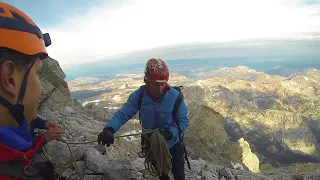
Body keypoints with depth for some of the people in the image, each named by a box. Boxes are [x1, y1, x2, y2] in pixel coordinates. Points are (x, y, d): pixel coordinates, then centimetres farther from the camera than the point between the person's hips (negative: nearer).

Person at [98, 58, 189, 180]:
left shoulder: (174, 96, -28)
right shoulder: (139, 95, -22)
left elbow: (183, 121, -19)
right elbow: (122, 114, -24)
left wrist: (170, 133, -36)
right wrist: (109, 129, -43)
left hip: (173, 144, -2)